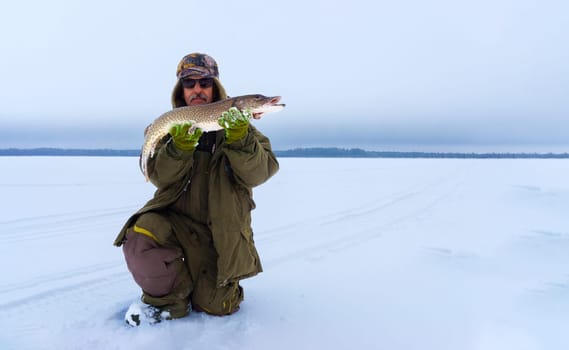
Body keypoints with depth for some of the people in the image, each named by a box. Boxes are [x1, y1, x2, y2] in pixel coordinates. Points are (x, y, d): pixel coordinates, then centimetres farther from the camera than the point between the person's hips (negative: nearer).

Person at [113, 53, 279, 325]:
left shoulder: (236, 121, -2)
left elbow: (258, 174, -15)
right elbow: (160, 177, -11)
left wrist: (239, 138, -32)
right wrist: (181, 144, -29)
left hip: (221, 235, 0)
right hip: (175, 220, 1)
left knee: (215, 307, -2)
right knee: (141, 235, -31)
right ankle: (171, 298, -2)